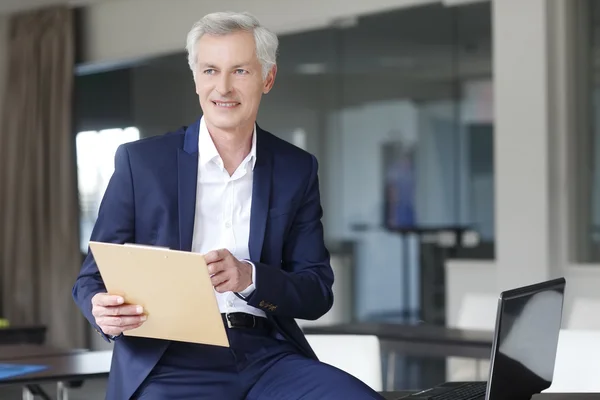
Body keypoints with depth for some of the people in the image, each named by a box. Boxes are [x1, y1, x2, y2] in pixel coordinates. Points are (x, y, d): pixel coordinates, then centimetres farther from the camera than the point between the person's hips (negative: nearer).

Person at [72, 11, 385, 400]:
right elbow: (94, 276, 8)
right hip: (170, 363, -2)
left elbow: (317, 292, 7)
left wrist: (250, 278, -14)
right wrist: (103, 311, -17)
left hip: (268, 357, 2)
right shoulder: (140, 160, 6)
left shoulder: (297, 169, 12)